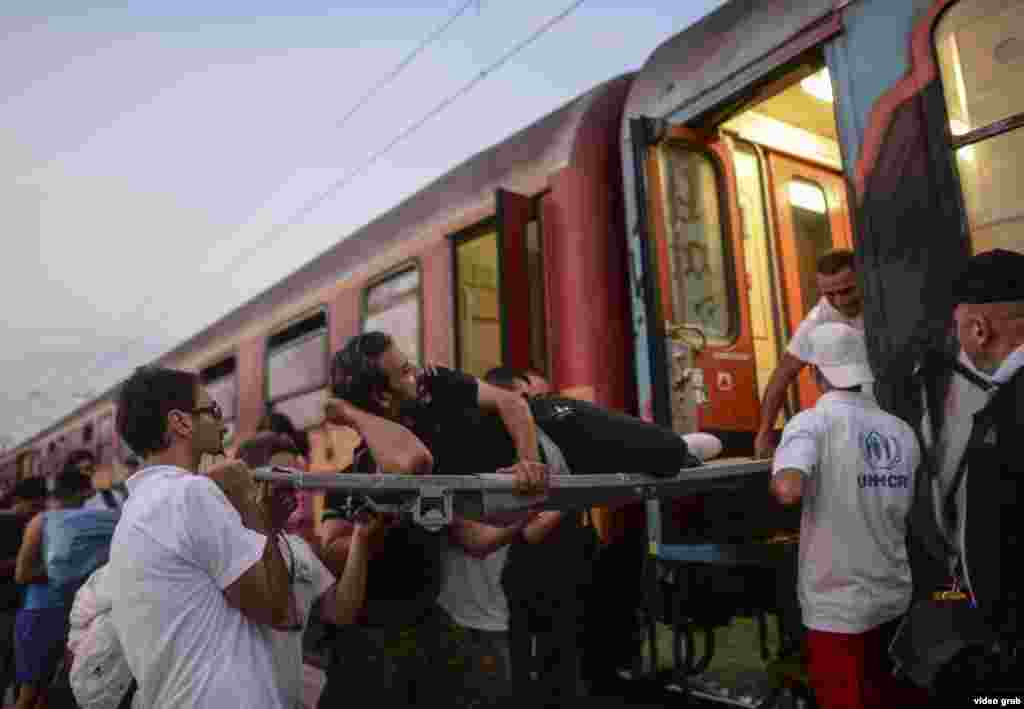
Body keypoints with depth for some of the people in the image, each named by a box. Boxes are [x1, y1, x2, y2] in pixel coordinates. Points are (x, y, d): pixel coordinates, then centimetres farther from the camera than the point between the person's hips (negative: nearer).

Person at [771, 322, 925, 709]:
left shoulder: (812, 422, -18)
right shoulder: (902, 431, 2)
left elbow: (788, 490, -34)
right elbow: (907, 511, 13)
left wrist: (778, 473, -13)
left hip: (839, 606, -6)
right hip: (893, 597, 6)